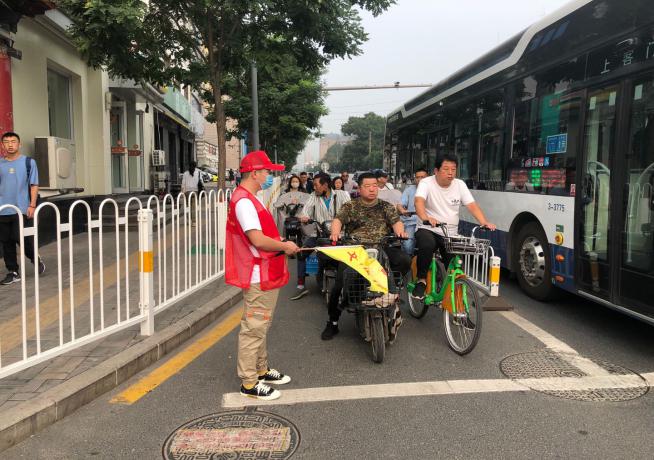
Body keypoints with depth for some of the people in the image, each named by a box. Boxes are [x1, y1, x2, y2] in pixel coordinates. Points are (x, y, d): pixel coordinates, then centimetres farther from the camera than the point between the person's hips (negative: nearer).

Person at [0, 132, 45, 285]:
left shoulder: (28, 162, 1)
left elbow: (34, 185, -1)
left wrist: (32, 205, -8)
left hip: (22, 209, -3)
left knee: (23, 239, -4)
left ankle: (37, 261, 22)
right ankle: (12, 272, 17)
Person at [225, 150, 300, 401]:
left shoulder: (249, 199, 14)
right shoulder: (244, 201, -20)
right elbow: (257, 240, -29)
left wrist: (281, 243, 9)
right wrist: (285, 246, -15)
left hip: (265, 275, 11)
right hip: (258, 277, -11)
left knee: (261, 326, 21)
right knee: (254, 328, -1)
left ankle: (261, 370, 35)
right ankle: (249, 383, 9)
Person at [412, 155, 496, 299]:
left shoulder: (460, 184, 5)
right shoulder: (427, 183, -7)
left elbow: (472, 205, -4)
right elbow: (419, 201, -26)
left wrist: (485, 222, -21)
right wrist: (426, 218, -47)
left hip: (451, 234, 4)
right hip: (427, 229, -4)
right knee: (427, 244, -36)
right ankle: (421, 281, -17)